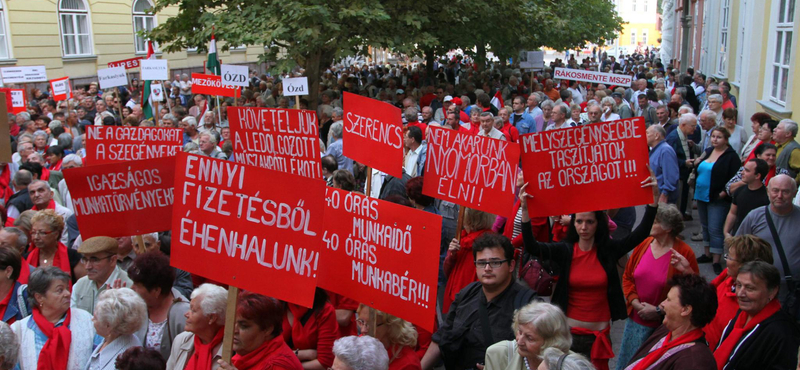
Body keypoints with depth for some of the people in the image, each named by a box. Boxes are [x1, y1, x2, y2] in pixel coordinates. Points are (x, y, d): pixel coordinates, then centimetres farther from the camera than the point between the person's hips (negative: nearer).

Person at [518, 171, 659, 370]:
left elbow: (641, 234, -11)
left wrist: (654, 199, -22)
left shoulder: (609, 250, -2)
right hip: (569, 331, -1)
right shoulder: (565, 250, -5)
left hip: (599, 333, 1)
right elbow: (531, 247, -18)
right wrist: (525, 209, -29)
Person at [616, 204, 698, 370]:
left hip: (665, 324, -4)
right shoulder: (644, 244, -1)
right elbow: (627, 277, 6)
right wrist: (637, 304, -7)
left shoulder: (684, 253, -12)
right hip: (636, 319, 4)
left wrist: (659, 311, -13)